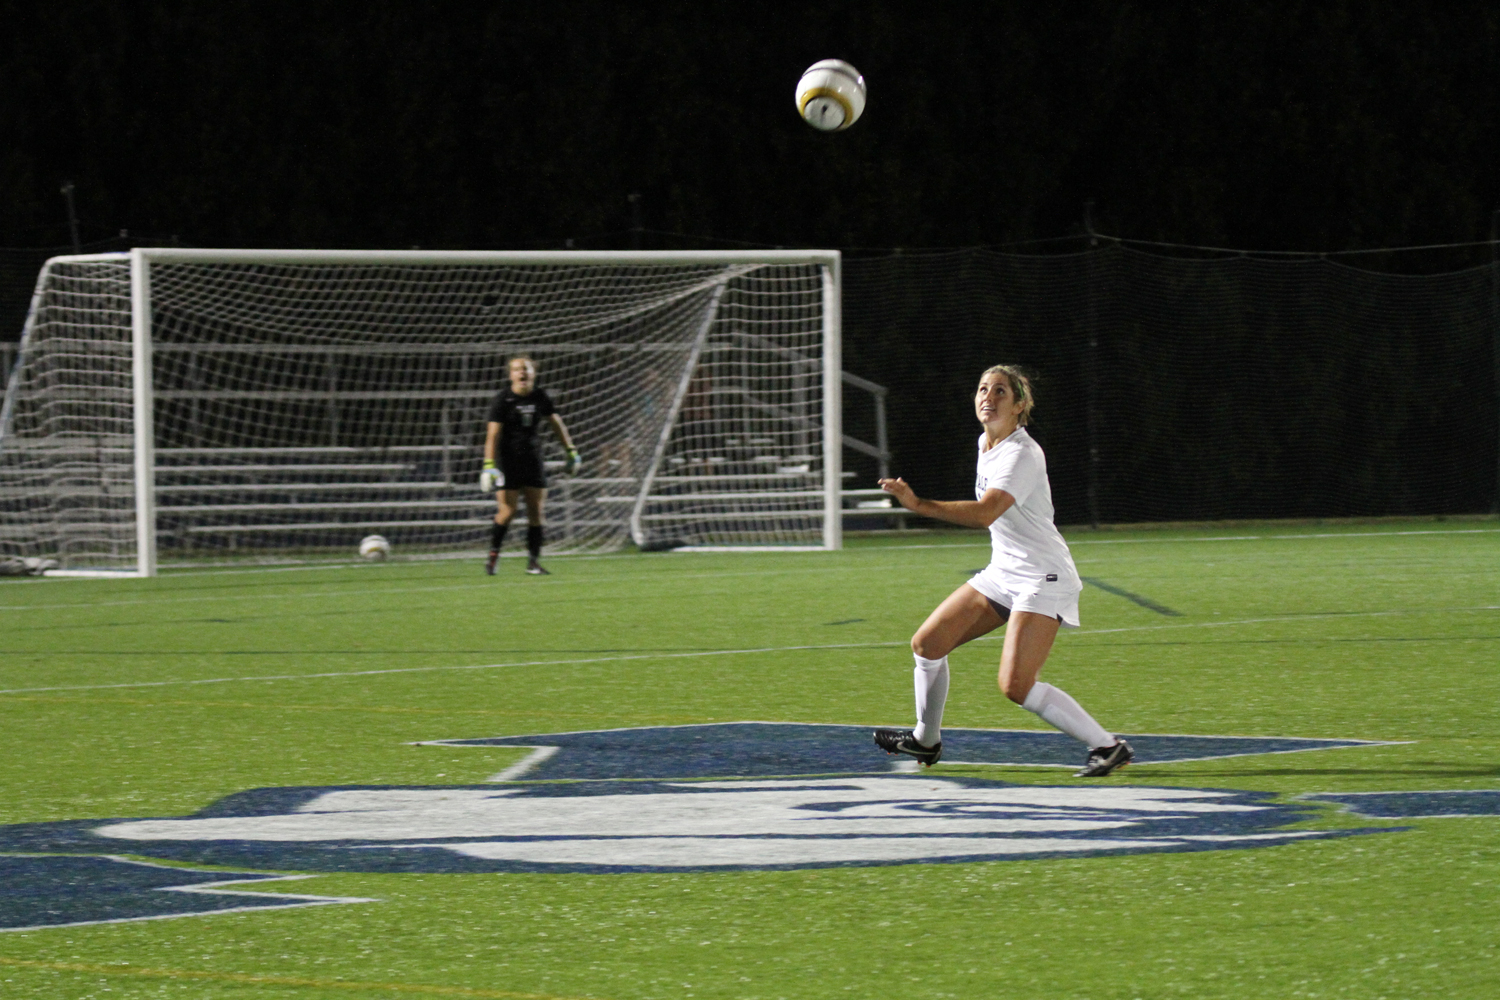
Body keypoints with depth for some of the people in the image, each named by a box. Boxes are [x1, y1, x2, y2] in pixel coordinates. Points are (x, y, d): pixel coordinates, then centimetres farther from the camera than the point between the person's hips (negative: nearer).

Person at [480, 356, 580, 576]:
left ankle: (533, 561, 5)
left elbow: (557, 424, 18)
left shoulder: (540, 397, 4)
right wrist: (489, 465, -22)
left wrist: (571, 451, 19)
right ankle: (493, 556, 6)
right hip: (508, 461, -4)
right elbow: (493, 434, -13)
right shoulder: (503, 400, -9)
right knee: (507, 511, -9)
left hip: (532, 458, 4)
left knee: (536, 511, 0)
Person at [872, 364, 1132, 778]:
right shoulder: (985, 443, 8)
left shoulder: (1022, 455, -21)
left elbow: (985, 513, -36)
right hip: (1002, 573, 9)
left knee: (1016, 686, -21)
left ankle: (1106, 745, -11)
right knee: (927, 644, 9)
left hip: (1042, 578, -9)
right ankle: (926, 740, 29)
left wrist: (918, 505, -40)